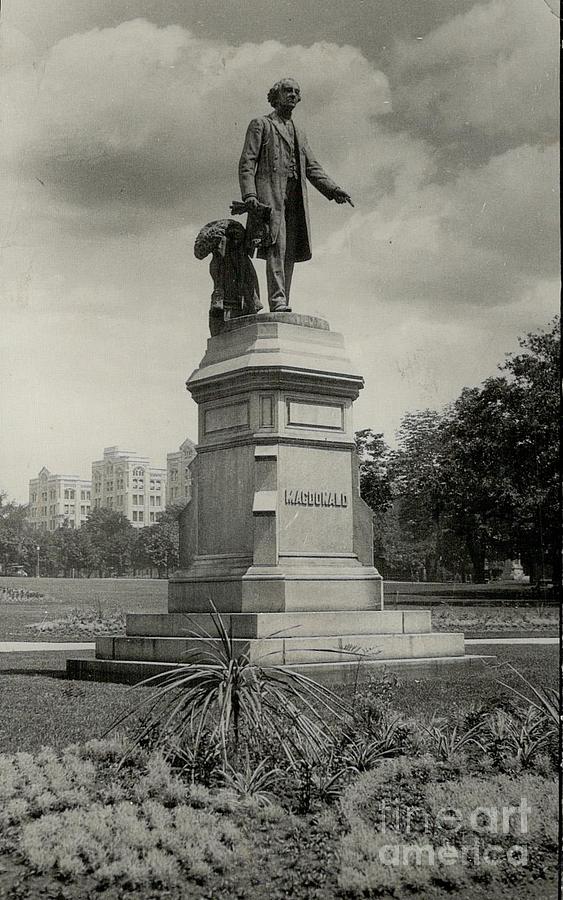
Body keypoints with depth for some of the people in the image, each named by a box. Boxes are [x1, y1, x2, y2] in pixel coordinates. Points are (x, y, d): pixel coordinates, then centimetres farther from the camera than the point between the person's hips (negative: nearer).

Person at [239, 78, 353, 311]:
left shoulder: (299, 134, 30)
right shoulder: (260, 124, 12)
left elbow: (312, 168, 21)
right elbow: (247, 163, 2)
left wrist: (333, 190, 4)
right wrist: (249, 193, -14)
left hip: (295, 198, 6)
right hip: (270, 193, -6)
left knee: (290, 253, -3)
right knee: (276, 246, -20)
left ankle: (282, 305, -6)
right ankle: (278, 301, -28)